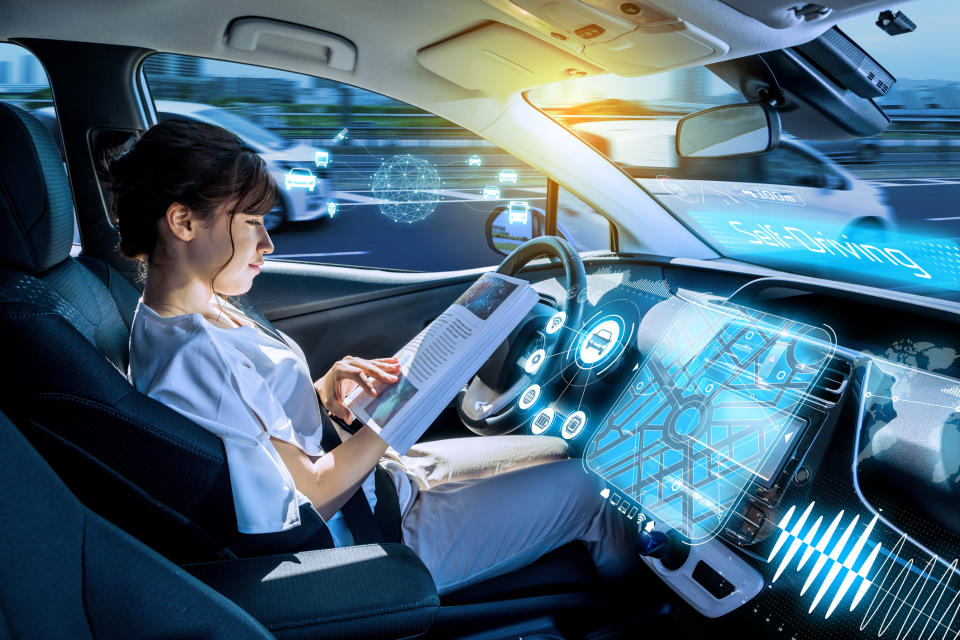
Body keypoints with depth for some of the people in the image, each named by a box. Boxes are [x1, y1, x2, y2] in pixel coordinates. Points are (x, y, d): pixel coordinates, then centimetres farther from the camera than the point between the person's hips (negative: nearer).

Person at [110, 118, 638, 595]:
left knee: (555, 452, 12)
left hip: (375, 477, 9)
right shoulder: (194, 359, -30)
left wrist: (326, 393, -8)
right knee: (578, 484, -2)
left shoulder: (206, 311, 1)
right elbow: (314, 495, -23)